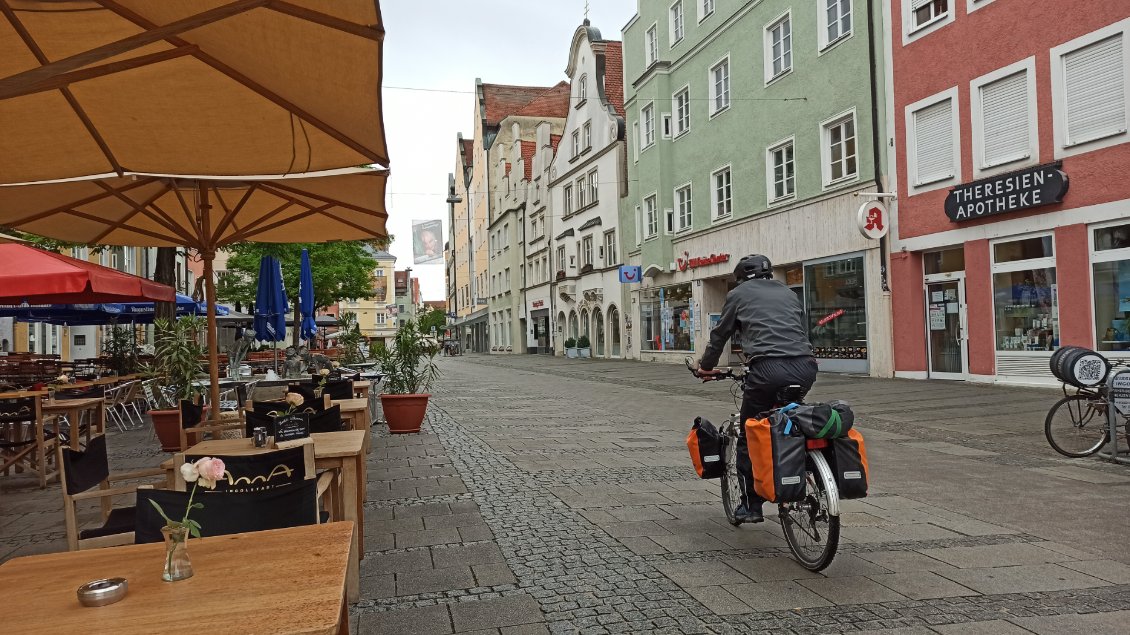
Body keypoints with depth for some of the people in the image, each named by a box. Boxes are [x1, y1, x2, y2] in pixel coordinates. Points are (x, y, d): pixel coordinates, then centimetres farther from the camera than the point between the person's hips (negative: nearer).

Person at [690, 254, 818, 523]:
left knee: (750, 437, 10)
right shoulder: (788, 293, 28)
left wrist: (705, 367, 37)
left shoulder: (738, 294, 16)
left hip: (768, 369, -5)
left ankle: (751, 504, 13)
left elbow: (720, 335, 23)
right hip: (805, 367, 5)